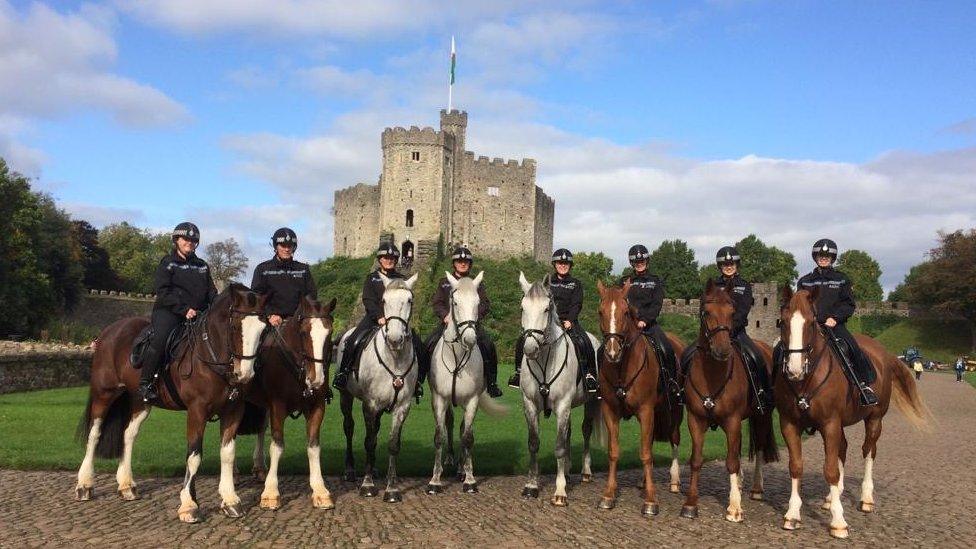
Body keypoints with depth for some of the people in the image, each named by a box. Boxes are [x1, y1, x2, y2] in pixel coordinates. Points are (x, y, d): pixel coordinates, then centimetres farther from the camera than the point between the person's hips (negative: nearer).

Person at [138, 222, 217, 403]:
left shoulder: (202, 266, 21)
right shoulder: (167, 263, 6)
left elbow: (212, 293, 19)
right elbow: (163, 292, -6)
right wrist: (184, 309, -17)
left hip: (199, 313, 5)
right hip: (168, 311, -5)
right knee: (161, 337, -31)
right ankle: (145, 383, -21)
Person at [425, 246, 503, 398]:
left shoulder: (477, 283, 16)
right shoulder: (444, 283, 17)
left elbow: (485, 304, 6)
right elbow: (436, 303, 8)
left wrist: (475, 315, -14)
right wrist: (446, 315, -12)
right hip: (449, 322, 1)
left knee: (488, 346, -23)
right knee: (429, 344, -20)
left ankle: (491, 383, -12)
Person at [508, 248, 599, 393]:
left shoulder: (576, 283, 8)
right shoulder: (547, 282, 14)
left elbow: (576, 305, -1)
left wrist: (569, 321, -16)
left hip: (569, 321, -2)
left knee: (584, 343, -28)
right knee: (523, 340, -15)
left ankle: (589, 374, -16)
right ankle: (520, 370, 0)